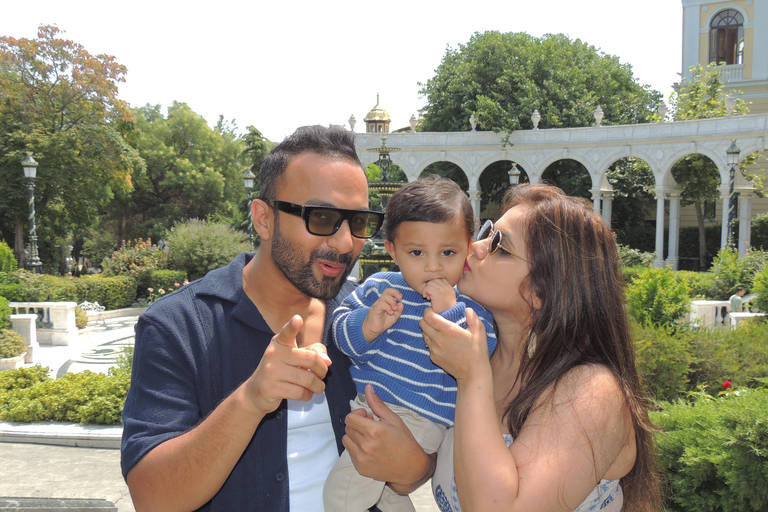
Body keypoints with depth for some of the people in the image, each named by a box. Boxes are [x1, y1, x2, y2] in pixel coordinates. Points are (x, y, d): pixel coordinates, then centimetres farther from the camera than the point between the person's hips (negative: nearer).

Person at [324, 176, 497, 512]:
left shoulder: (470, 306, -11)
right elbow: (340, 331, 0)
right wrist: (367, 326, -21)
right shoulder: (379, 289, -1)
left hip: (421, 418, -6)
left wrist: (450, 314, -30)